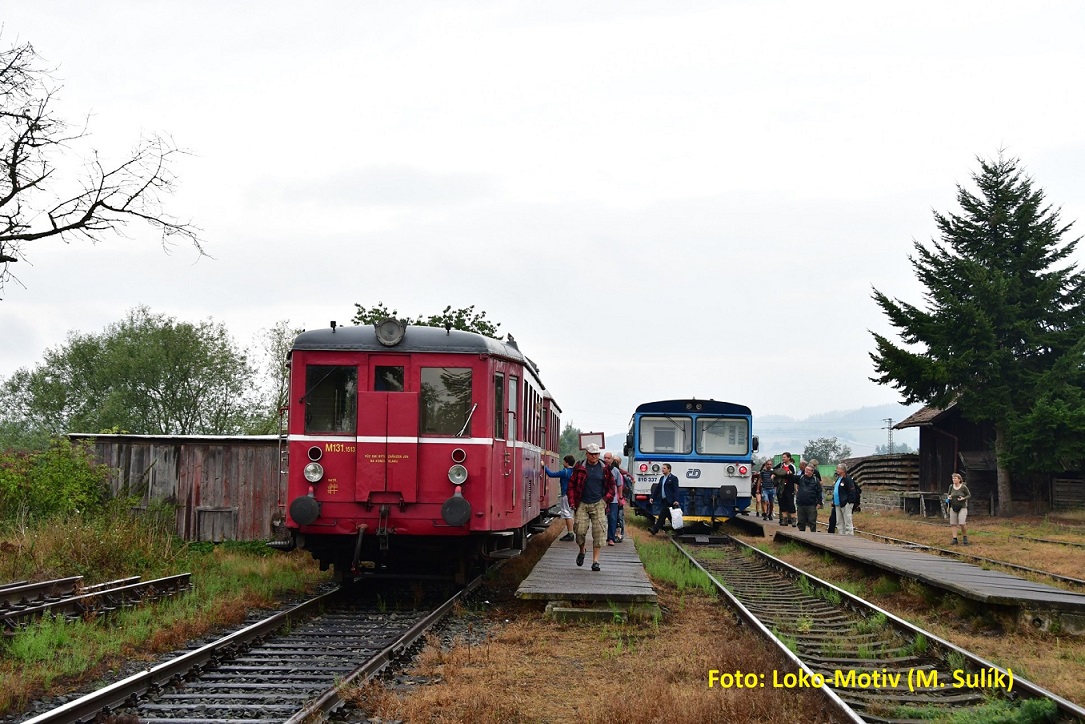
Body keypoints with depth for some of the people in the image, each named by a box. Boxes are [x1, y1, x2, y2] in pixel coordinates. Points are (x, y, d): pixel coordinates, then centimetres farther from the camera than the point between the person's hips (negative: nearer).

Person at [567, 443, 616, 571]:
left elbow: (611, 485, 14)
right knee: (580, 530, -6)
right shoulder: (579, 468, 3)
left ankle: (595, 560, 1)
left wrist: (607, 499, 1)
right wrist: (572, 502, -1)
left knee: (599, 532, -6)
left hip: (598, 504, 1)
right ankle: (582, 551, 25)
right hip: (582, 504, 0)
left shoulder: (604, 469, 6)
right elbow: (571, 484, 6)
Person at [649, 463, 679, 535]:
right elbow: (657, 489, 19)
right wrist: (652, 497, 12)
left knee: (662, 515, -13)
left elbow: (675, 490, -12)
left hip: (669, 501, -8)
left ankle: (655, 529, -14)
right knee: (669, 516, 10)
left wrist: (676, 500, -22)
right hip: (663, 501, 8)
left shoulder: (673, 478, -6)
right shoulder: (661, 478, 17)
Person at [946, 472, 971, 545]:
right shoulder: (951, 487, 2)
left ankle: (965, 537, 11)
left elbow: (969, 495, 1)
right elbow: (948, 494, 16)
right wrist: (948, 497, -6)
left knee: (962, 523, -12)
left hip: (962, 507, -4)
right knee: (953, 524, 1)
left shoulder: (963, 487, -8)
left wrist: (963, 498, -16)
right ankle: (955, 539, 5)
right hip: (953, 507, 4)